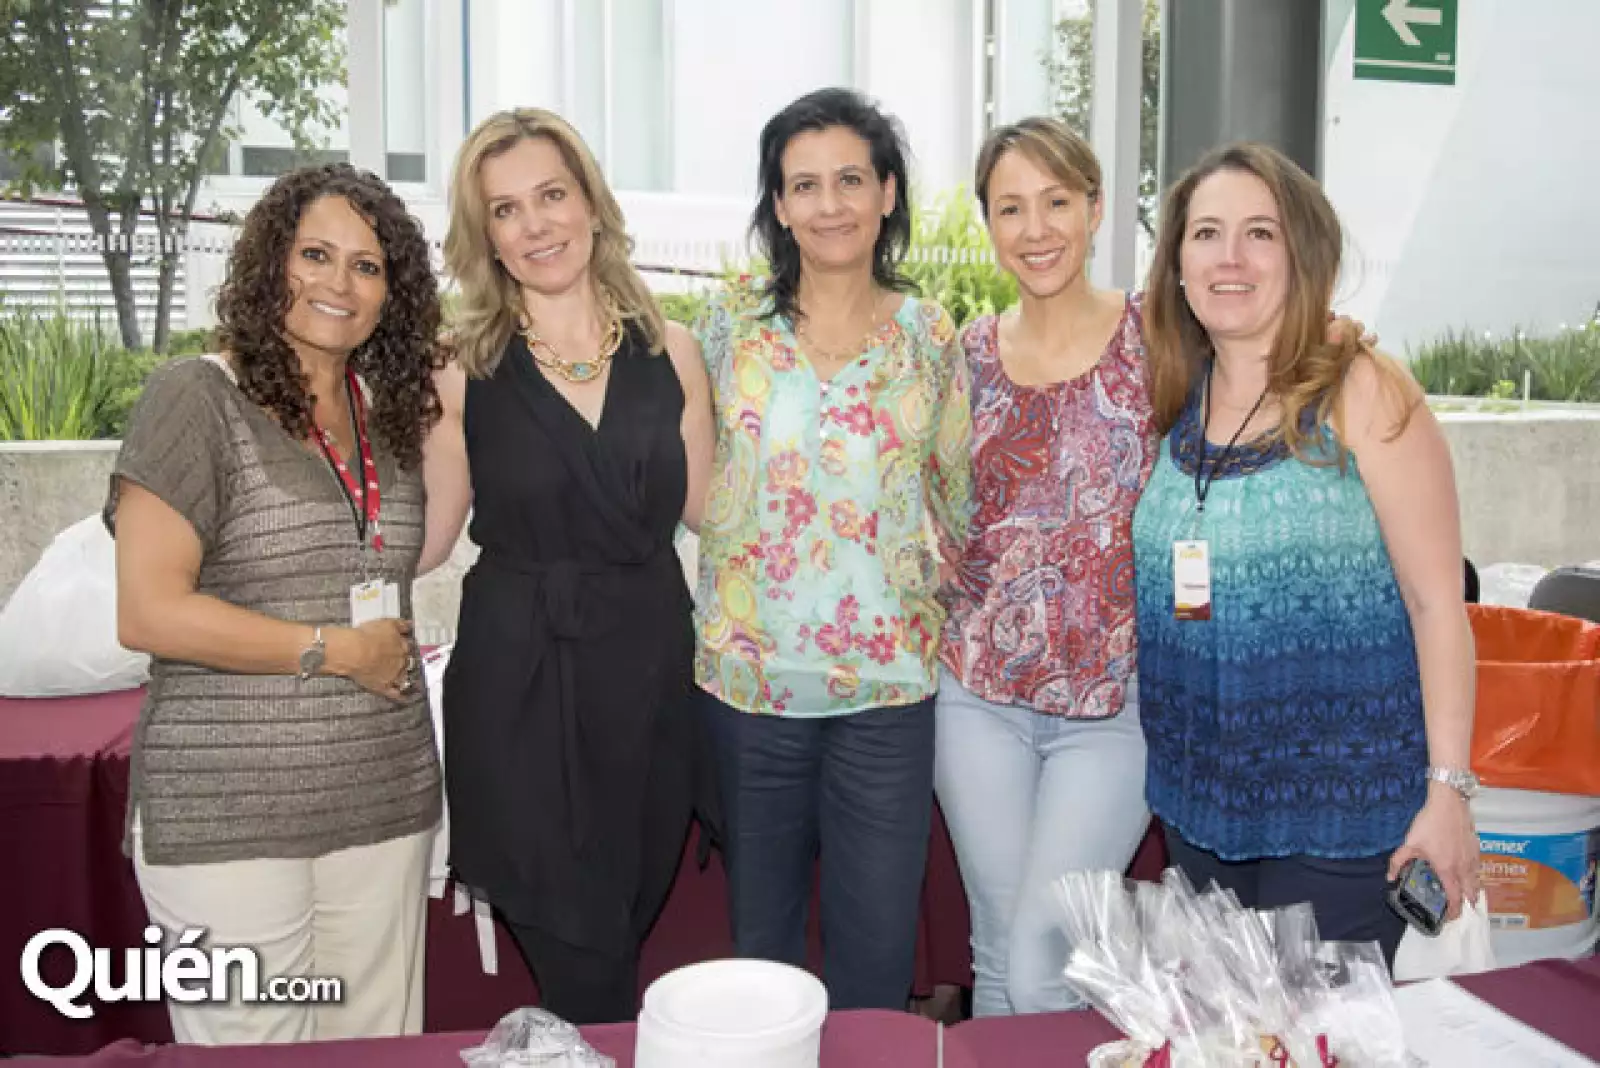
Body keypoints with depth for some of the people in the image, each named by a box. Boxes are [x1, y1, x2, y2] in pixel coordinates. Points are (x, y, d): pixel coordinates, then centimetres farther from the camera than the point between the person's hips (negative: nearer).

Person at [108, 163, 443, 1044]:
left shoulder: (389, 410, 11)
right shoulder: (196, 397, -7)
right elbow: (147, 613, -14)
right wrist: (337, 650, -11)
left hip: (385, 800, 6)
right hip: (230, 819, -5)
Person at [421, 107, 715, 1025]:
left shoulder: (671, 353, 3)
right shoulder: (462, 373, -4)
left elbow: (710, 511, 5)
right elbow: (420, 541, -1)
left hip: (650, 669, 3)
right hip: (519, 683, -2)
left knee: (618, 942, 17)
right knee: (587, 970, 4)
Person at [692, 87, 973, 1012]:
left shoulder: (930, 336, 4)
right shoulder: (731, 327, 2)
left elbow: (959, 501, 10)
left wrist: (936, 591, 1)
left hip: (888, 686, 0)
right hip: (749, 675, 0)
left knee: (878, 954, 6)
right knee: (760, 944, 14)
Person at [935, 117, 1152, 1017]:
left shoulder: (1151, 334, -4)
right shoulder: (970, 352, 7)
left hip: (1115, 698, -3)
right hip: (981, 692, 3)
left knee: (1043, 961, -7)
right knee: (996, 950, 12)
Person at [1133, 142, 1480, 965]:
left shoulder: (1361, 393, -10)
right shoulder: (1174, 403, 5)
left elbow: (1436, 598, -10)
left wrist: (1448, 789, -13)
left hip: (1339, 807, -5)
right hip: (1198, 801, 5)